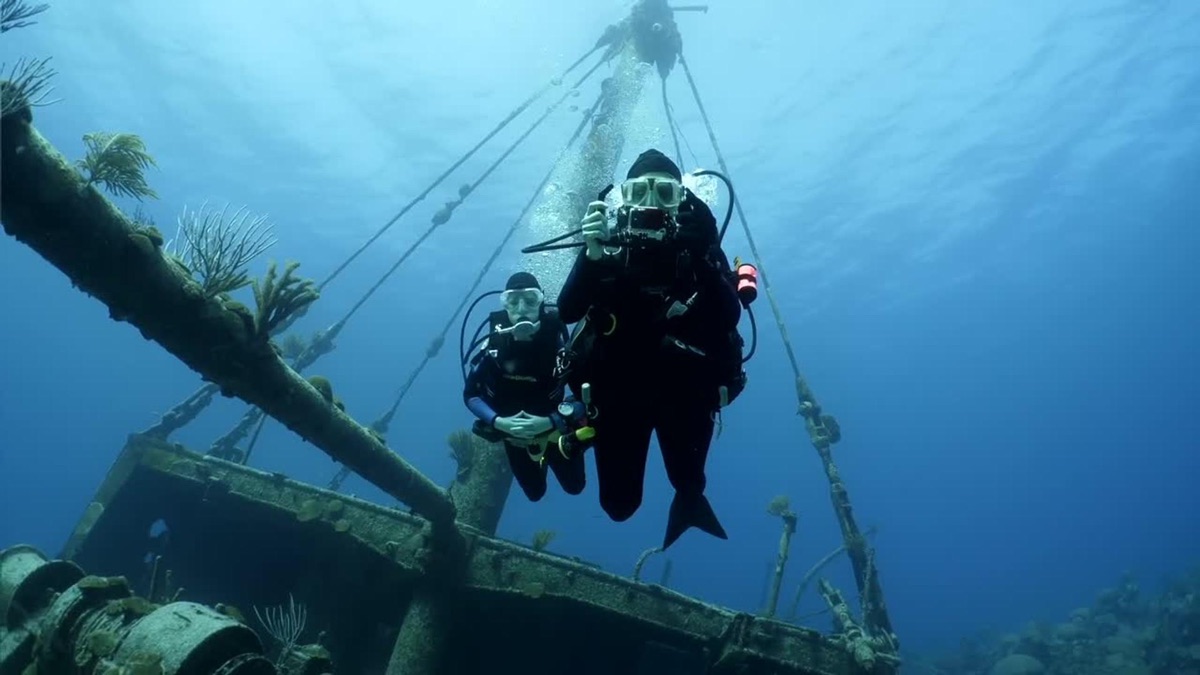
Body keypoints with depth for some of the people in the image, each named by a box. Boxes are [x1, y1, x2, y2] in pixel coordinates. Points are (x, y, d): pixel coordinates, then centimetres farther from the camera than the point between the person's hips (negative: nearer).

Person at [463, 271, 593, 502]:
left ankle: (570, 442, 47)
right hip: (514, 432, 1)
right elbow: (470, 394, -15)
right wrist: (498, 422, -30)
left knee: (574, 486, 20)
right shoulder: (493, 344, -23)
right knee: (535, 493, 22)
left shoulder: (558, 341, -28)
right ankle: (539, 460, 52)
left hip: (554, 427, -1)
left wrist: (551, 422, -36)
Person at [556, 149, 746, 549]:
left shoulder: (699, 248, -4)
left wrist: (699, 261, -31)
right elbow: (567, 312, -15)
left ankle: (689, 496, 44)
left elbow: (731, 316, -17)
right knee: (619, 505, 7)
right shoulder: (608, 246, -3)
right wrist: (591, 255, -30)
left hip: (684, 389, 0)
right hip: (618, 388, 1)